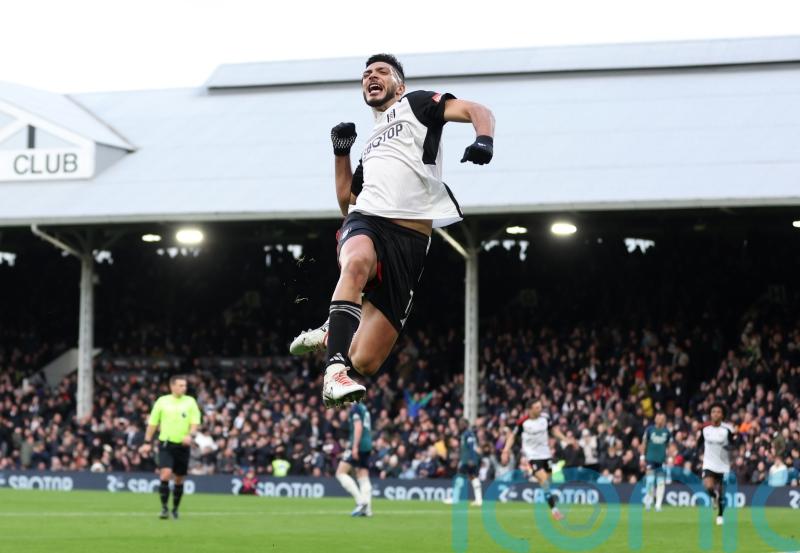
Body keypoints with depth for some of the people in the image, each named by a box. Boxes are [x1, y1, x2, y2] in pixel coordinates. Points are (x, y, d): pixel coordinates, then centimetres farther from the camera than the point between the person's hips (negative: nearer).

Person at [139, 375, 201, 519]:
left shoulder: (190, 402, 5)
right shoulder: (162, 401, 3)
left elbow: (195, 422, -1)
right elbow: (152, 423, 8)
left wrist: (190, 435, -20)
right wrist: (147, 442, 5)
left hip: (182, 445, 1)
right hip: (166, 444, -1)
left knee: (179, 479, 6)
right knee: (165, 474, -18)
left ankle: (175, 509, 22)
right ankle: (164, 507, -11)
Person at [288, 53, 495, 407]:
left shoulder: (415, 104, 16)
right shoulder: (371, 144, 32)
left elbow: (477, 111, 3)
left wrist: (484, 140, -19)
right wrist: (341, 153, 26)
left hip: (409, 242, -3)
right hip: (367, 221, 3)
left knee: (364, 361, -9)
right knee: (357, 264, -40)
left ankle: (329, 336, 24)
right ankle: (335, 370, -45)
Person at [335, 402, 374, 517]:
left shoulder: (355, 408, -7)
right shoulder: (363, 408, 19)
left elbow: (358, 427, -17)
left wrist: (355, 447, -20)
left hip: (359, 446, -9)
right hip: (367, 446, 9)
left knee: (341, 473, -5)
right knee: (363, 478, 7)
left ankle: (360, 501, -14)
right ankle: (367, 509, -3)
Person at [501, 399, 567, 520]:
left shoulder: (545, 417, -4)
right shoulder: (522, 421, -15)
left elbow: (553, 429, 12)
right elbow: (512, 435, -3)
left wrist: (564, 439, 1)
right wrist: (506, 451, -11)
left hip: (546, 454, 5)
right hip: (532, 455, -5)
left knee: (548, 479, 9)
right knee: (543, 479, -19)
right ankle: (554, 510, -19)